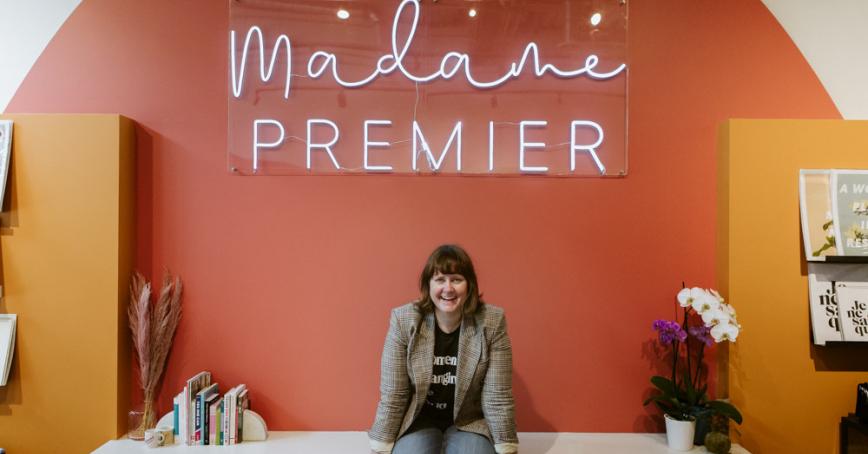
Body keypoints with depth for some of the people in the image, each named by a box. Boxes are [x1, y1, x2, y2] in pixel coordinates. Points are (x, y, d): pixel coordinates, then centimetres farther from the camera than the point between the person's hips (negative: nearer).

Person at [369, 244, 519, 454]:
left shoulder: (492, 321, -16)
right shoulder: (403, 320, -16)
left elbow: (498, 397, -11)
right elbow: (392, 396, -11)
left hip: (469, 421, 0)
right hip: (418, 419, 0)